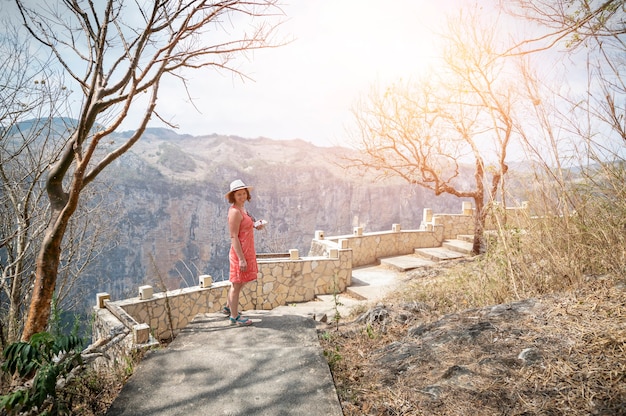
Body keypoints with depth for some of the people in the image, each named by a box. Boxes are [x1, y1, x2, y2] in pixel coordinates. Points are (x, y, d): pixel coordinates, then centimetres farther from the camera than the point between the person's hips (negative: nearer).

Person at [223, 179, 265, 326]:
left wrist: (254, 226, 7)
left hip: (246, 251, 10)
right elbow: (234, 237, -22)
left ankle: (228, 307, 40)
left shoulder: (241, 209, 10)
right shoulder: (235, 212, -19)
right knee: (237, 284, 4)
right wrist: (241, 258, -23)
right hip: (240, 252, -10)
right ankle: (234, 317, 18)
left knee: (238, 283, 23)